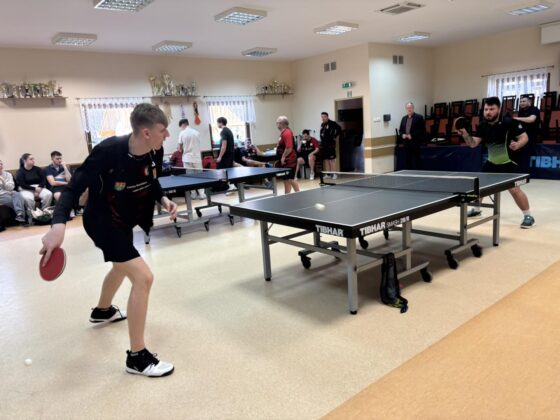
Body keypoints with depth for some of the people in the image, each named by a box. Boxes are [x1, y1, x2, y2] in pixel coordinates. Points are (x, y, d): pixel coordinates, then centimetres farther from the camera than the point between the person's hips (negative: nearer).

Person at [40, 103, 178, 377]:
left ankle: (102, 311, 64)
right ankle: (137, 357, -5)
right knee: (143, 276, -19)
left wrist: (163, 200, -11)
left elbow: (151, 182, 8)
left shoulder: (149, 153, -12)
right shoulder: (108, 151, -31)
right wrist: (59, 225, -40)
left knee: (122, 267, 31)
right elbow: (75, 187, -27)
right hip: (102, 222, -9)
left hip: (124, 221, 9)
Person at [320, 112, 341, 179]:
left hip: (330, 144, -7)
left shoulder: (332, 123, -8)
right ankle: (328, 174, 13)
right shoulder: (322, 124, 14)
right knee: (325, 159, 8)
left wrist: (335, 136, -8)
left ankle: (334, 174, -1)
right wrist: (321, 142, 16)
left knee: (332, 159, -5)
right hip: (323, 144, 7)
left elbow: (339, 129, -13)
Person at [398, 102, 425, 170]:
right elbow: (400, 130, 20)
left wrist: (412, 136, -15)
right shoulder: (404, 118, 15)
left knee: (416, 161, -3)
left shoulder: (419, 117, -2)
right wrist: (402, 135, -1)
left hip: (415, 143, -5)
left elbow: (422, 130, -8)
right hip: (406, 143, 5)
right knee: (407, 161, 5)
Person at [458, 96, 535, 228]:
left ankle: (528, 216, 0)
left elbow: (524, 137, -14)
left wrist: (517, 145, -35)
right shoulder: (483, 126, -3)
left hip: (508, 163, -6)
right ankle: (476, 209, 35)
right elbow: (473, 144, -6)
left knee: (514, 189, -18)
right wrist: (466, 135, -25)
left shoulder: (509, 122, -18)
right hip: (491, 163, 6)